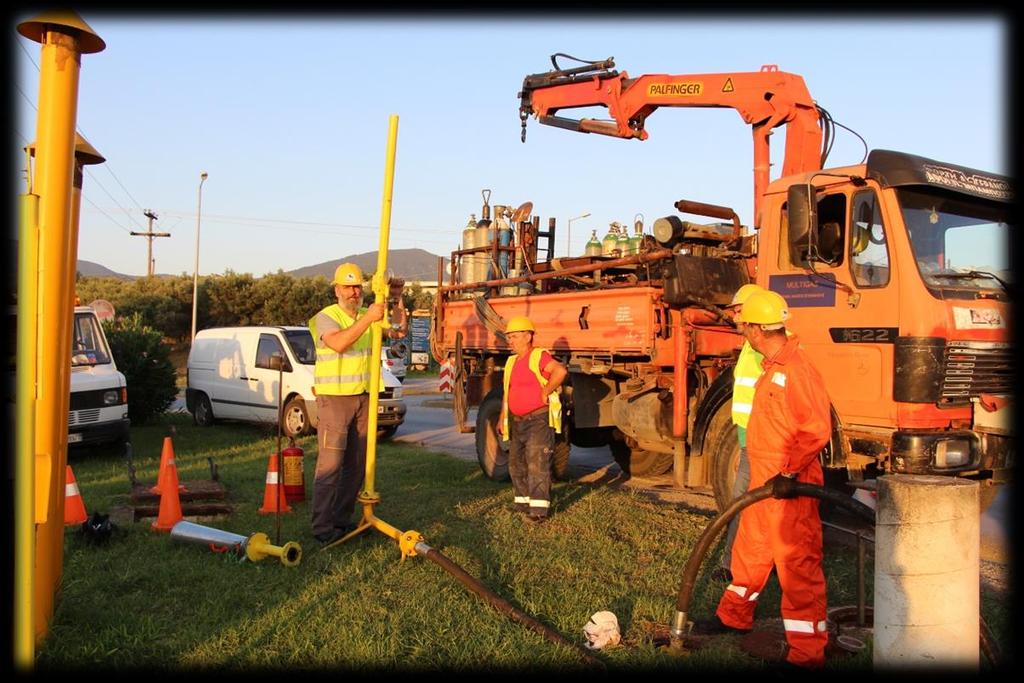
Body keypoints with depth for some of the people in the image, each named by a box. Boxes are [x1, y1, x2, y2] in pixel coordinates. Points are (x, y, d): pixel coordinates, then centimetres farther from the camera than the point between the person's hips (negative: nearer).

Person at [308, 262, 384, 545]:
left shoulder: (367, 316, 13)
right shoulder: (326, 317, -8)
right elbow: (338, 343, -27)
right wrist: (368, 318, -28)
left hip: (363, 398, 7)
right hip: (334, 399, -7)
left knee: (356, 465, 9)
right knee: (330, 464, -8)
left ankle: (343, 520, 19)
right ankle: (323, 527, -3)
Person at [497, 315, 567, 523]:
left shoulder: (539, 356, -12)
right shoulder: (511, 361, 15)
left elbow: (560, 371, -29)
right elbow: (508, 392, 22)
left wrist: (546, 392, -20)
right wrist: (502, 418, 18)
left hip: (539, 419, -9)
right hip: (517, 421, 9)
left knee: (537, 464, -11)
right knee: (516, 464, 14)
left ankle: (539, 509, -9)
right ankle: (523, 502, 26)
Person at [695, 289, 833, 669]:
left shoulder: (797, 370, -20)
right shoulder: (772, 368, 12)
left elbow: (816, 430, -25)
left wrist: (790, 474, -23)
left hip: (789, 487, -11)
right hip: (763, 481, 11)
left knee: (798, 565, -2)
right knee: (750, 550, 23)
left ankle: (807, 654, 7)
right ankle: (734, 617, 41)